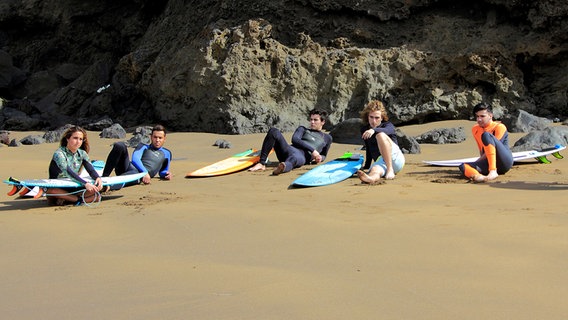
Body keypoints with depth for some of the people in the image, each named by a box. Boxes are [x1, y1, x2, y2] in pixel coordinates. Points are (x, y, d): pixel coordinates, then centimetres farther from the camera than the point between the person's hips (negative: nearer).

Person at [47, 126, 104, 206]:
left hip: (74, 188, 5)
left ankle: (65, 200, -24)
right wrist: (85, 183, -42)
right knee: (51, 190, -41)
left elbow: (91, 170, -6)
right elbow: (67, 171, -29)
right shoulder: (59, 153, -14)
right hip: (58, 188, -5)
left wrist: (98, 178, -31)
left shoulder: (82, 154, 6)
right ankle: (79, 200, -27)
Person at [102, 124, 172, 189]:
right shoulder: (144, 147, 27)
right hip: (129, 167, 2)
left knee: (134, 174, -43)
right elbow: (135, 159, 8)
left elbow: (162, 172, 35)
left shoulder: (166, 153, 30)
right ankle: (103, 178, -33)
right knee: (120, 145, -27)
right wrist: (145, 172, -11)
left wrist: (166, 174, 7)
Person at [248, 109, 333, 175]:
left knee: (294, 158, -45)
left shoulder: (327, 138, 29)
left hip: (303, 156, -3)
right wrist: (312, 149, -5)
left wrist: (320, 158, 9)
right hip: (289, 149, 3)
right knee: (273, 131, -24)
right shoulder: (303, 129, 30)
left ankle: (282, 167, -83)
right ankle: (262, 164, -30)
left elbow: (324, 155, 37)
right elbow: (295, 139, 8)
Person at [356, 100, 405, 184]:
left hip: (395, 159, -3)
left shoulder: (387, 125, 2)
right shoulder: (364, 130, 16)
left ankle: (390, 170, -41)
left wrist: (374, 130, -46)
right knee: (374, 170, -38)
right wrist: (366, 166, 30)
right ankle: (371, 178, -80)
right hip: (380, 161, 3)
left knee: (380, 135, -30)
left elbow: (388, 130, -25)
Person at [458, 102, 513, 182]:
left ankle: (493, 172, -42)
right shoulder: (475, 129, 16)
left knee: (486, 135, -26)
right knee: (463, 166, -21)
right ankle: (481, 177, -57)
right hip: (488, 162, 5)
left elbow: (494, 145, -10)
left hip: (505, 162, -5)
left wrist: (477, 162, -9)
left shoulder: (499, 127, -1)